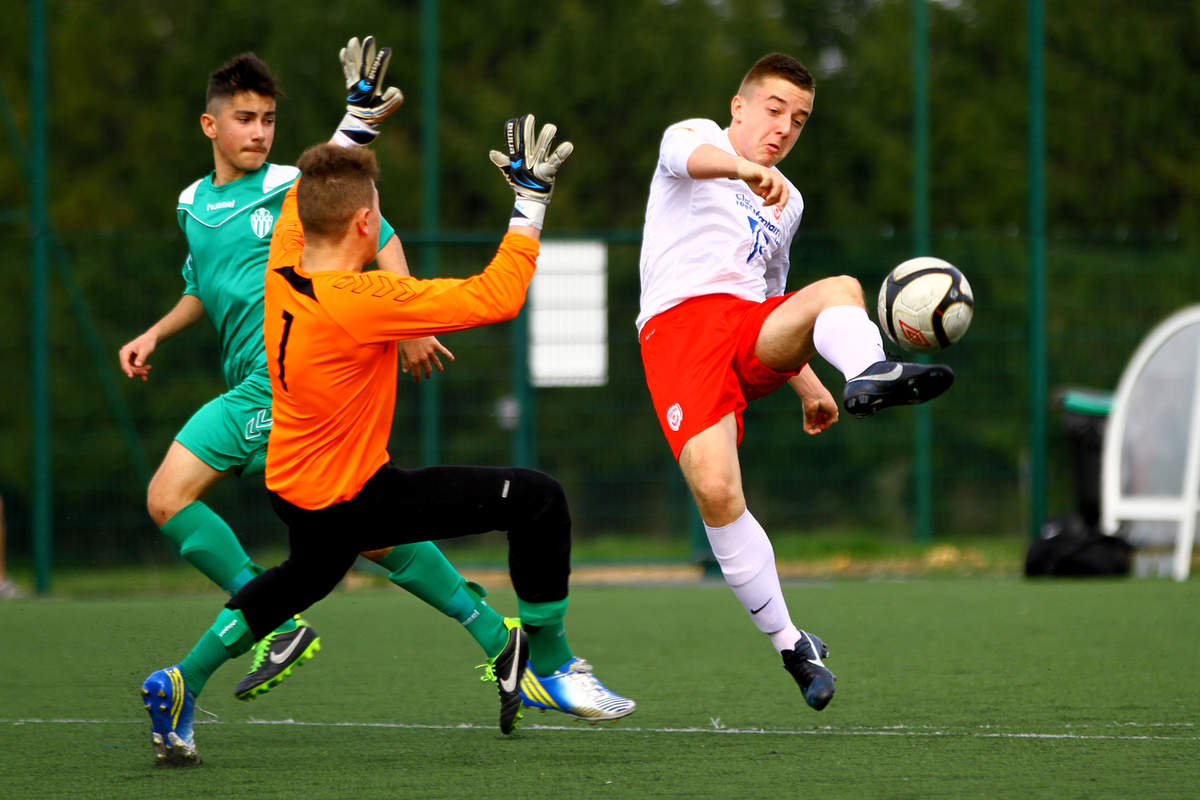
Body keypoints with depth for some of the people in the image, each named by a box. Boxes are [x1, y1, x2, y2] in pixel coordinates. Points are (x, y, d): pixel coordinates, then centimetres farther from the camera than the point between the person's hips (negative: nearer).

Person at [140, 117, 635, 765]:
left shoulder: (283, 268, -8)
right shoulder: (359, 303, -31)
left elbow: (308, 195, 16)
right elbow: (498, 296, -28)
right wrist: (531, 198, -20)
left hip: (290, 486, 9)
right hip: (349, 503, -9)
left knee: (309, 573, 40)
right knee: (538, 500, -7)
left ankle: (181, 684, 38)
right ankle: (549, 666, 8)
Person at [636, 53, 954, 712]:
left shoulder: (787, 204, 31)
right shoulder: (699, 135, 13)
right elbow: (687, 152, -14)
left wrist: (806, 382, 30)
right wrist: (746, 169, -36)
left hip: (754, 335, 5)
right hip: (678, 324, -5)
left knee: (839, 289, -27)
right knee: (716, 491, -23)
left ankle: (869, 379, -61)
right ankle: (790, 644, -13)